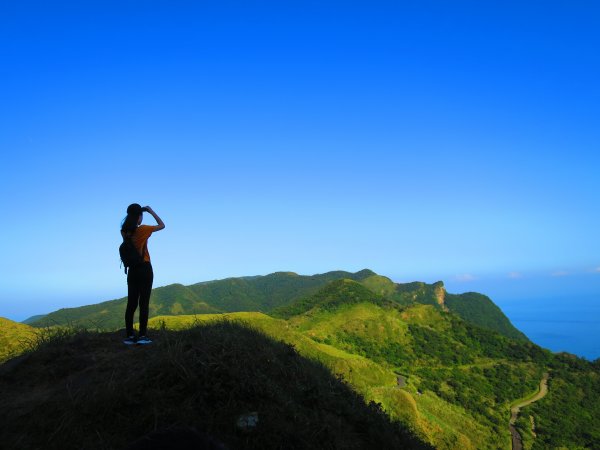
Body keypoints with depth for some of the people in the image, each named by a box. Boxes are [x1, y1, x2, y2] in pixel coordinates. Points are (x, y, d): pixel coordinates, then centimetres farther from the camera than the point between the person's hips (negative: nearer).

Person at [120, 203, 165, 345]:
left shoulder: (124, 232, 2)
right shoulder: (143, 229, -11)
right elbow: (162, 225, 2)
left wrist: (133, 216, 18)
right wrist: (151, 211, 7)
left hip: (132, 270, 5)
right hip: (145, 269, -5)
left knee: (131, 303, 7)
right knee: (144, 303, -3)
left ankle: (130, 336, 8)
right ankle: (142, 336, -2)